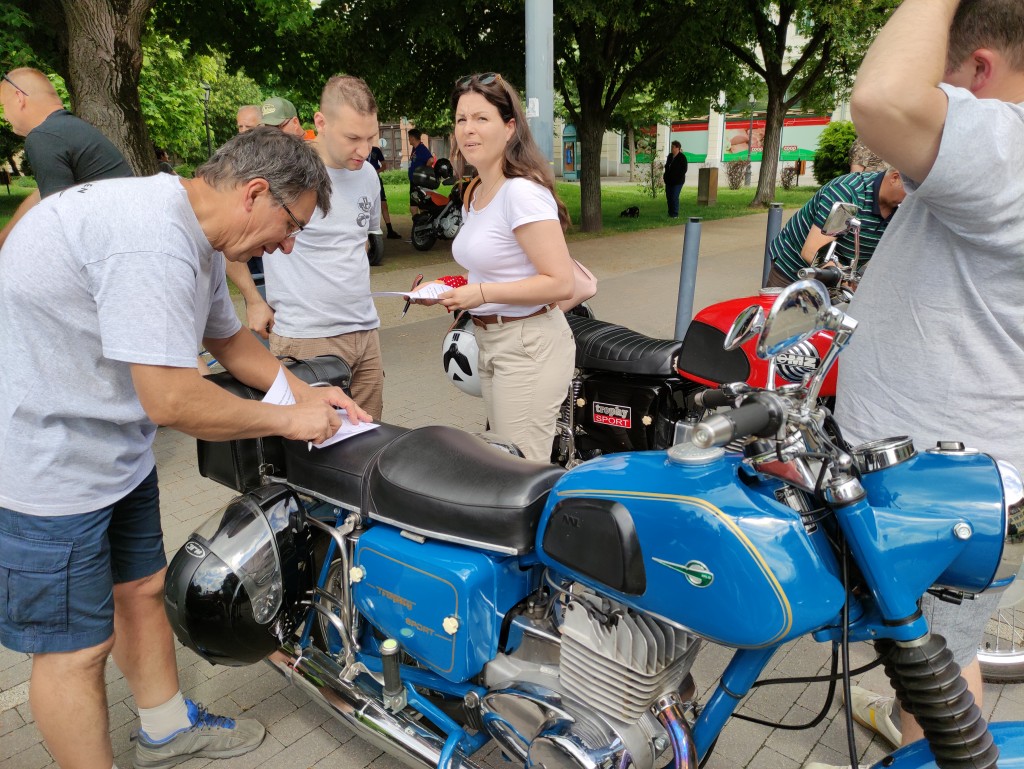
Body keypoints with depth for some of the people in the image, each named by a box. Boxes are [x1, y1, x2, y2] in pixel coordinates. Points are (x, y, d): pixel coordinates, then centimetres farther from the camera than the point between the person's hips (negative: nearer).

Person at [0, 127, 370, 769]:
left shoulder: (198, 239, 5)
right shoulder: (151, 239, -29)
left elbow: (229, 339, 19)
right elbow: (171, 400, -32)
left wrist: (307, 393, 8)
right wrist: (289, 420, -18)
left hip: (115, 450, 10)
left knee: (143, 592, 21)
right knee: (78, 646, 4)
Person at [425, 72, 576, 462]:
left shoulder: (523, 193, -16)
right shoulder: (473, 196, 13)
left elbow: (560, 283, -21)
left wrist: (483, 293, -21)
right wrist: (458, 293, 8)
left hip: (529, 345, -9)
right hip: (490, 342, 10)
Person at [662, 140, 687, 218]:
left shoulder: (682, 157, -9)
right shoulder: (670, 155, 11)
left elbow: (684, 169, -10)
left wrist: (678, 177, -15)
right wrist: (666, 175, 10)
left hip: (677, 181, -7)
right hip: (669, 180, 7)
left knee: (674, 197, -10)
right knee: (668, 196, 9)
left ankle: (675, 215, -4)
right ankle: (670, 213, 21)